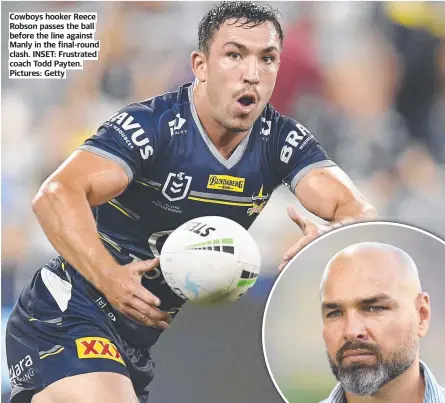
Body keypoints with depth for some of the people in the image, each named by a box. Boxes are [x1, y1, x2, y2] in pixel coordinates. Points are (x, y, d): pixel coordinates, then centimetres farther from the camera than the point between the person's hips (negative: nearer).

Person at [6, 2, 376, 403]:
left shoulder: (282, 140, -3)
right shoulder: (152, 125, -21)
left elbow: (358, 210, -13)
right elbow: (57, 195, -33)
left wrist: (331, 236, -37)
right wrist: (109, 277, -47)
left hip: (137, 339, 7)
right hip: (65, 319, -7)